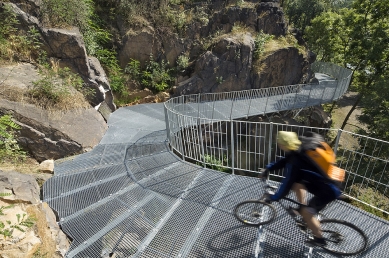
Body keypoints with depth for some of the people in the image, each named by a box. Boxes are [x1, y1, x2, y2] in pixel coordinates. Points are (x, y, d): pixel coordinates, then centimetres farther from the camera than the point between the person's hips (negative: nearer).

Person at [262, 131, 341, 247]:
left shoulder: (295, 162, -29)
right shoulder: (301, 149, -4)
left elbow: (287, 183, -22)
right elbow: (286, 160, 12)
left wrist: (274, 197, -10)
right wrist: (269, 167, 6)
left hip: (328, 190, -9)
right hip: (326, 182, 9)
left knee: (307, 213, -5)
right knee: (297, 183, 11)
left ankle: (319, 239, 17)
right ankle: (302, 208, 22)